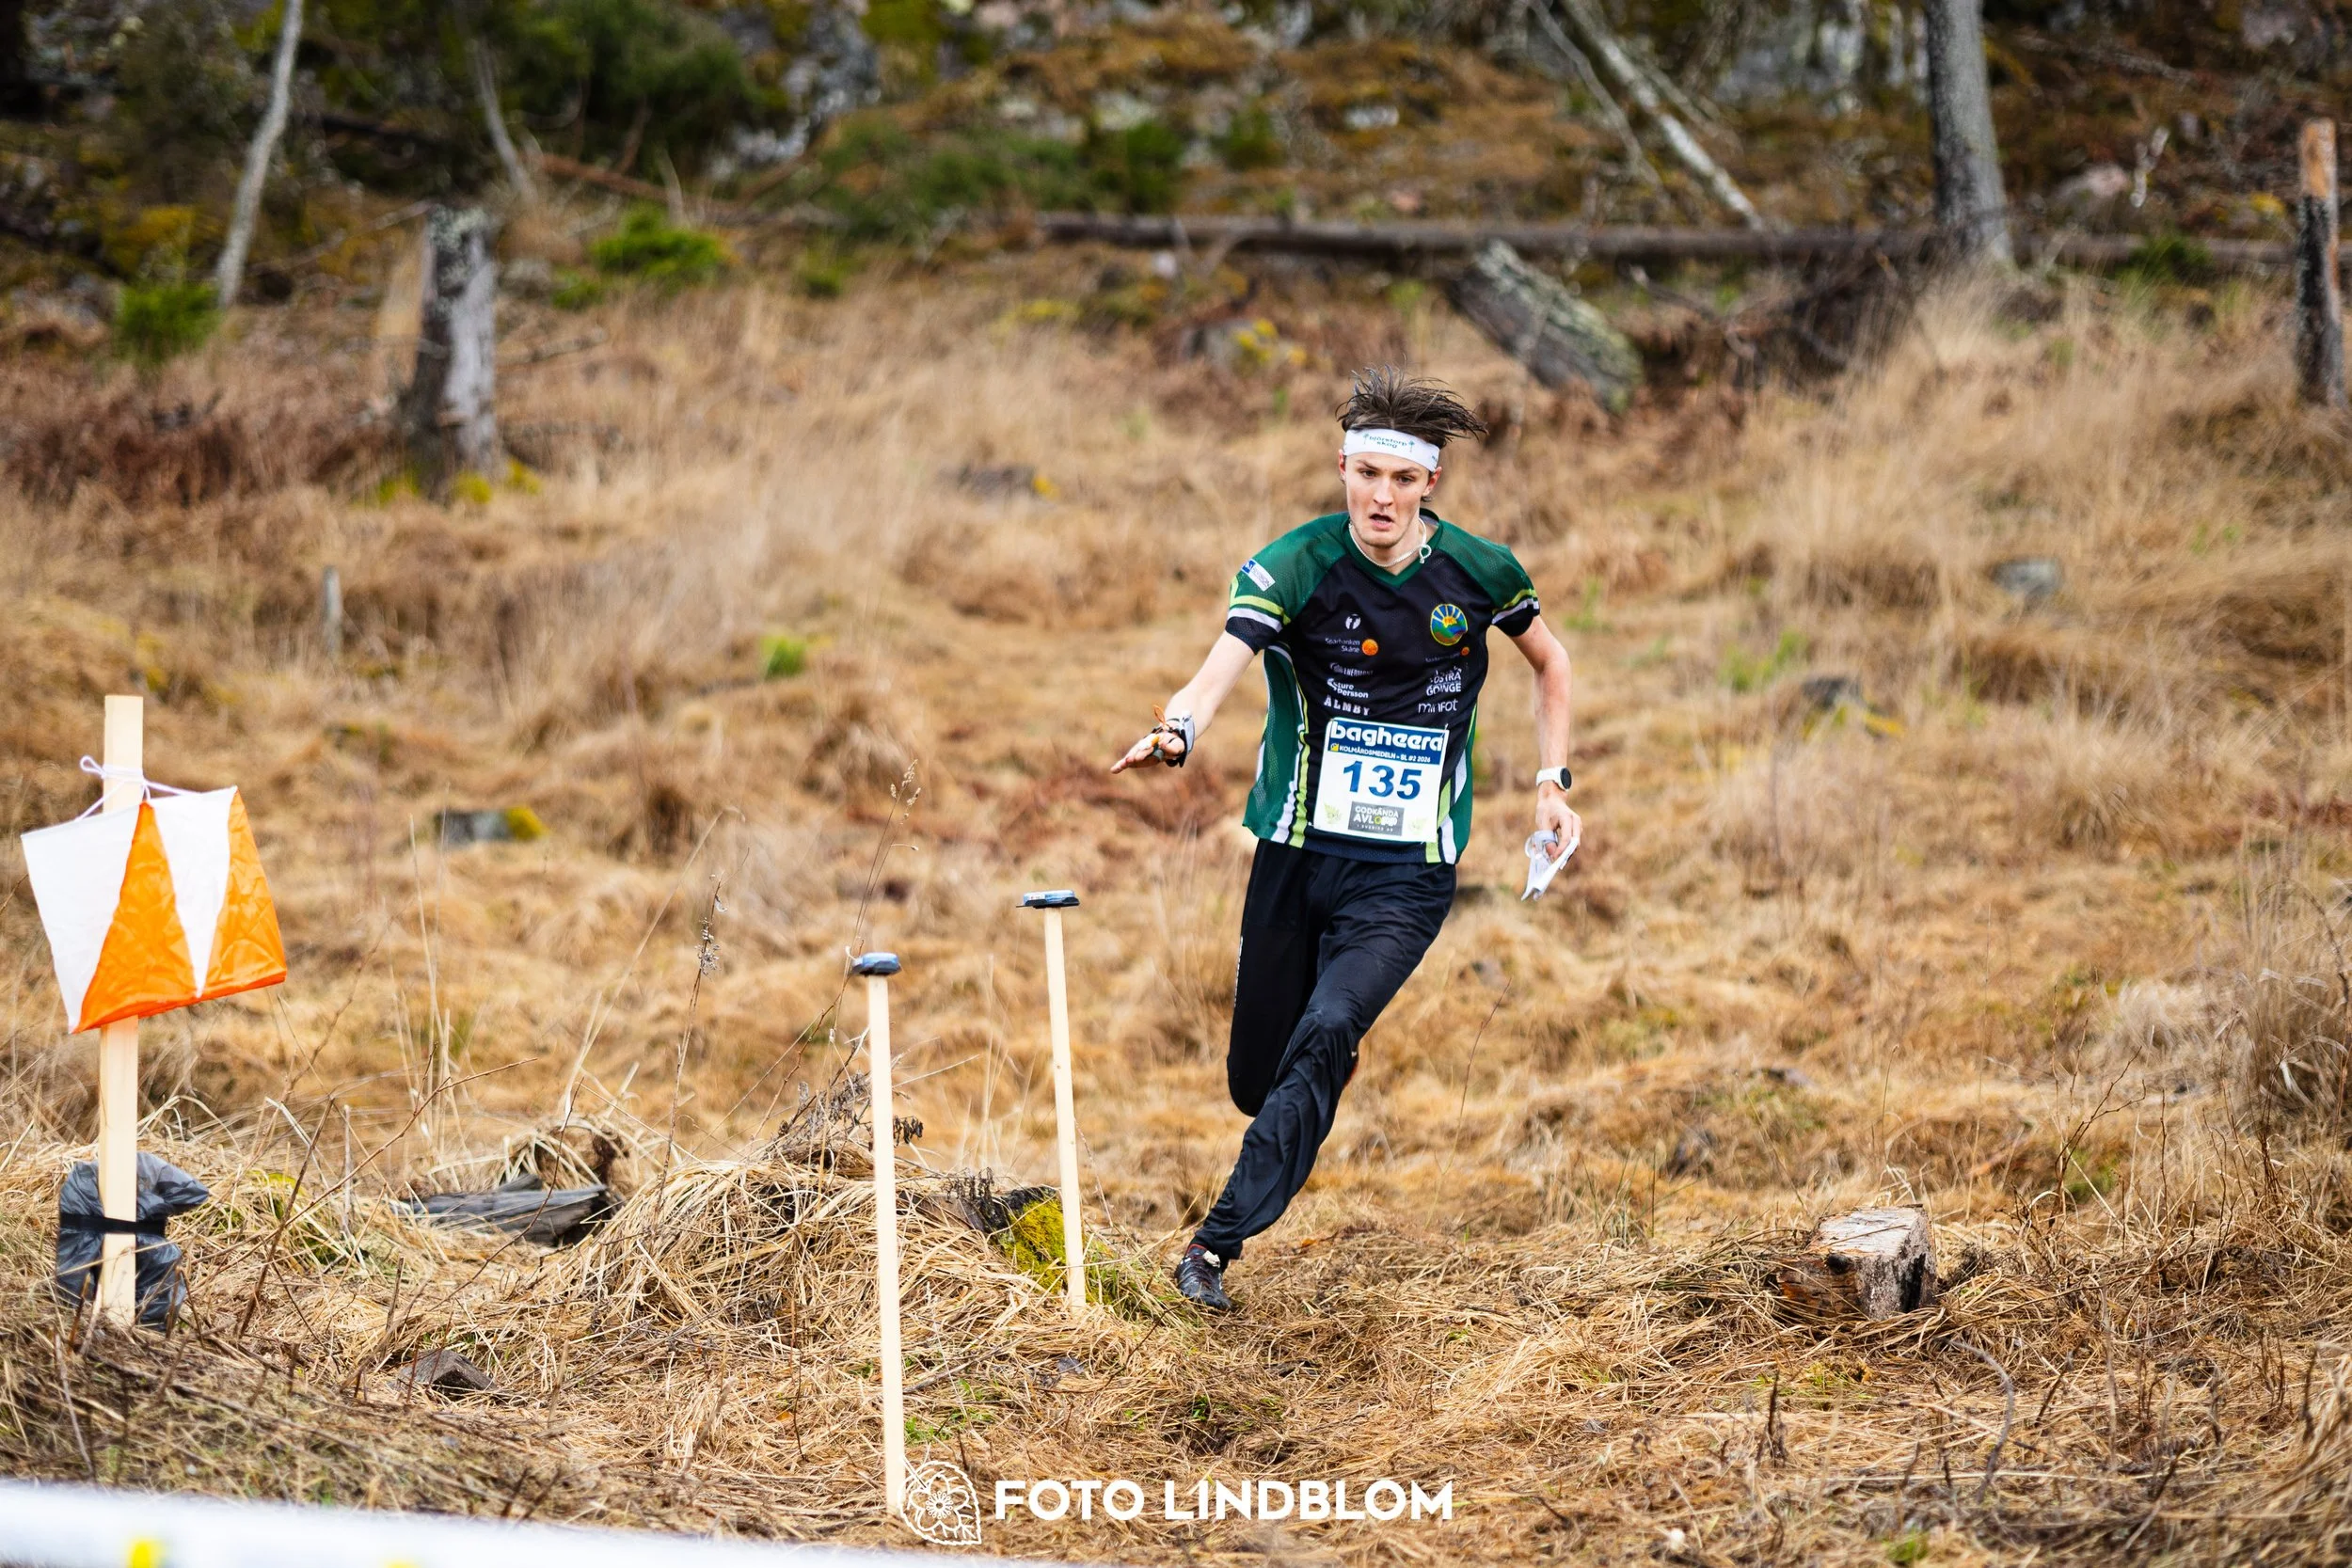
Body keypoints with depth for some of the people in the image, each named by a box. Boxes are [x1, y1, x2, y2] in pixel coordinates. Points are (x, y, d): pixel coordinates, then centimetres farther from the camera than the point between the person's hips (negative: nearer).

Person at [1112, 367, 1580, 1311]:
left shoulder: (1478, 571, -6)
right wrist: (1178, 730, -51)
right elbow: (1223, 665, -30)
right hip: (1296, 852, 1)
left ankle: (1219, 1241, -17)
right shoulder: (1296, 566, -13)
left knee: (1325, 1037, -24)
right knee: (1256, 1081, 8)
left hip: (1407, 876, -1)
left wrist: (1552, 783, 6)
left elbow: (1550, 663, 15)